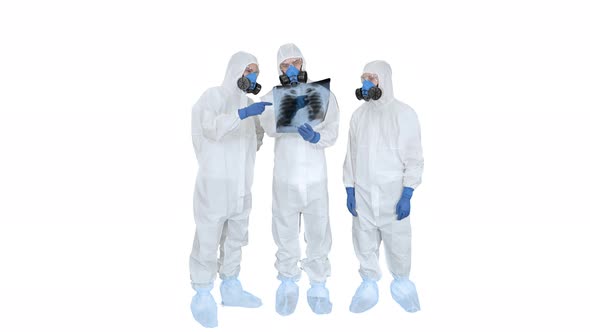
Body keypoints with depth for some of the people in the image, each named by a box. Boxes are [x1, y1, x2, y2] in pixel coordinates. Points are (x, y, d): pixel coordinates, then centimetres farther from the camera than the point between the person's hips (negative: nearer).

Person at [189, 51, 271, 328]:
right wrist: (244, 113, -35)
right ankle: (202, 297, 12)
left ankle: (230, 289, 30)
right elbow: (211, 128, -26)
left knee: (235, 238, 15)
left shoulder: (248, 104, 13)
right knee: (208, 241, -2)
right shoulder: (213, 96, -6)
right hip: (215, 184, -7)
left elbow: (258, 134, 28)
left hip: (241, 186, 7)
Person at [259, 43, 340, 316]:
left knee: (318, 234, 7)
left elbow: (332, 133, 0)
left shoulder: (324, 95, 2)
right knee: (286, 234, 11)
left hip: (315, 178, 0)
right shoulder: (271, 98, 1)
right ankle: (288, 283, 30)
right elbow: (271, 129, -17)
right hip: (285, 178, 0)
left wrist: (315, 137, -21)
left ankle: (318, 284, 25)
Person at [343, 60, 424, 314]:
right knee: (365, 244, 8)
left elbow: (413, 157, -5)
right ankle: (369, 286, 25)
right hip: (362, 194, 3)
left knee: (397, 243, 4)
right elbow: (351, 154, 11)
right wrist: (349, 190, 6)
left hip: (393, 194, -3)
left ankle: (402, 284, 27)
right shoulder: (359, 114, 8)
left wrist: (407, 195, -11)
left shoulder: (404, 114, -4)